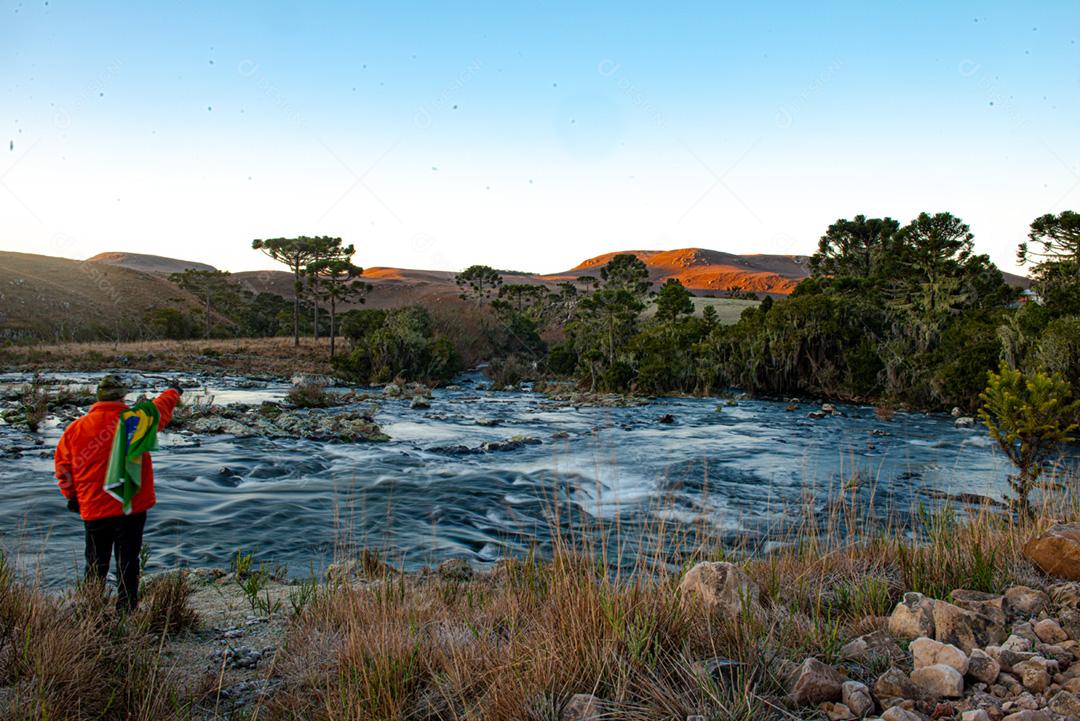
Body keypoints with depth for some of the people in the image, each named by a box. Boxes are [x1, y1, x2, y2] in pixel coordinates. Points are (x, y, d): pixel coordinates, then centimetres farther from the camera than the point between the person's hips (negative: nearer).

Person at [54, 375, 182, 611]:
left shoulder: (76, 428, -2)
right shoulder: (136, 419, -7)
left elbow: (62, 465, 8)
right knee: (128, 561, 7)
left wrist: (71, 496, 22)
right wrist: (173, 392, 35)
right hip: (132, 506, -2)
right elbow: (161, 407, 13)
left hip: (94, 509, 2)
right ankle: (126, 610, 12)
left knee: (96, 564, 15)